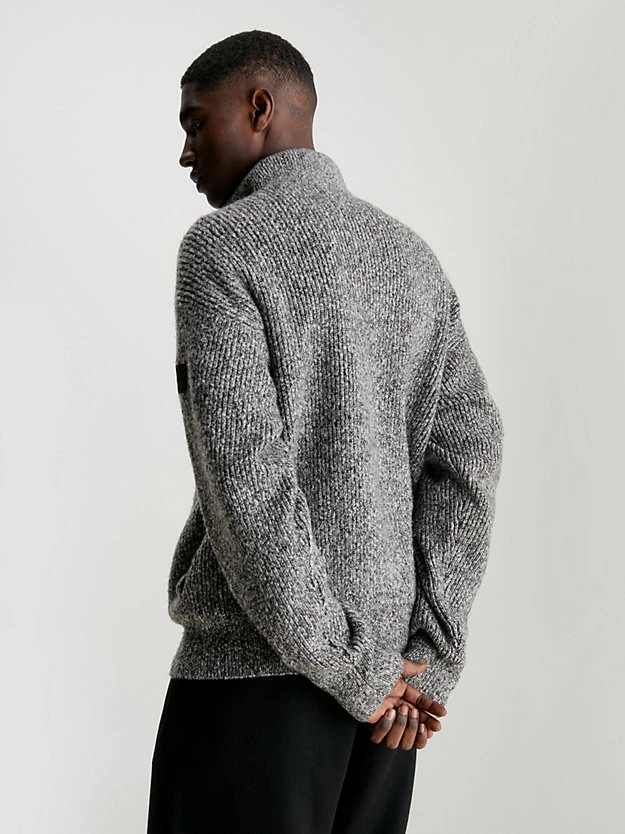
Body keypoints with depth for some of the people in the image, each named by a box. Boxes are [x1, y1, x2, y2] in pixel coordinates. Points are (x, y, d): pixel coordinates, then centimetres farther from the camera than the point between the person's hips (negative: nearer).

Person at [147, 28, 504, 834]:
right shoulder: (412, 257, 11)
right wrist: (427, 658, -1)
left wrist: (357, 672, -13)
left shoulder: (221, 246, -8)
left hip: (252, 668, -6)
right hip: (386, 675, 6)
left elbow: (246, 473, -19)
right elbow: (467, 453, 3)